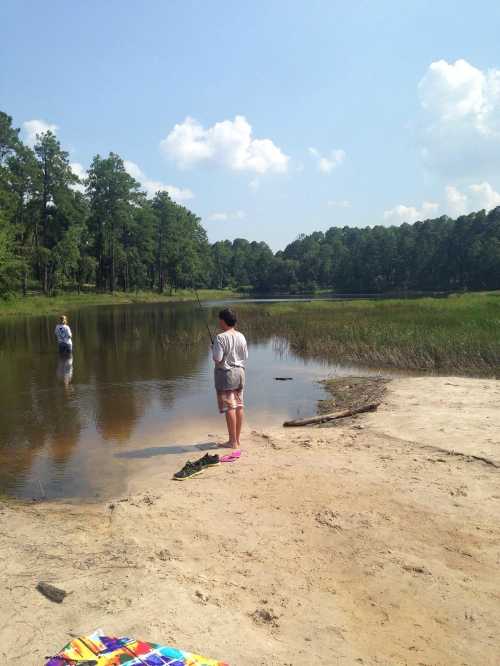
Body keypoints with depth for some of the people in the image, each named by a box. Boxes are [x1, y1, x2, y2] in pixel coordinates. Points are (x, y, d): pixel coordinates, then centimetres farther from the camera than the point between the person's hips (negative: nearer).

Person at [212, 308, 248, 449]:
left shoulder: (220, 338, -16)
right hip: (239, 371, 7)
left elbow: (217, 359, -19)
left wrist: (213, 349, -1)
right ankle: (237, 439, 20)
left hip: (226, 373, -7)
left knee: (229, 407, -2)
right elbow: (245, 356, 10)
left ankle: (233, 441, 3)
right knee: (239, 406, 11)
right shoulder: (241, 336, 5)